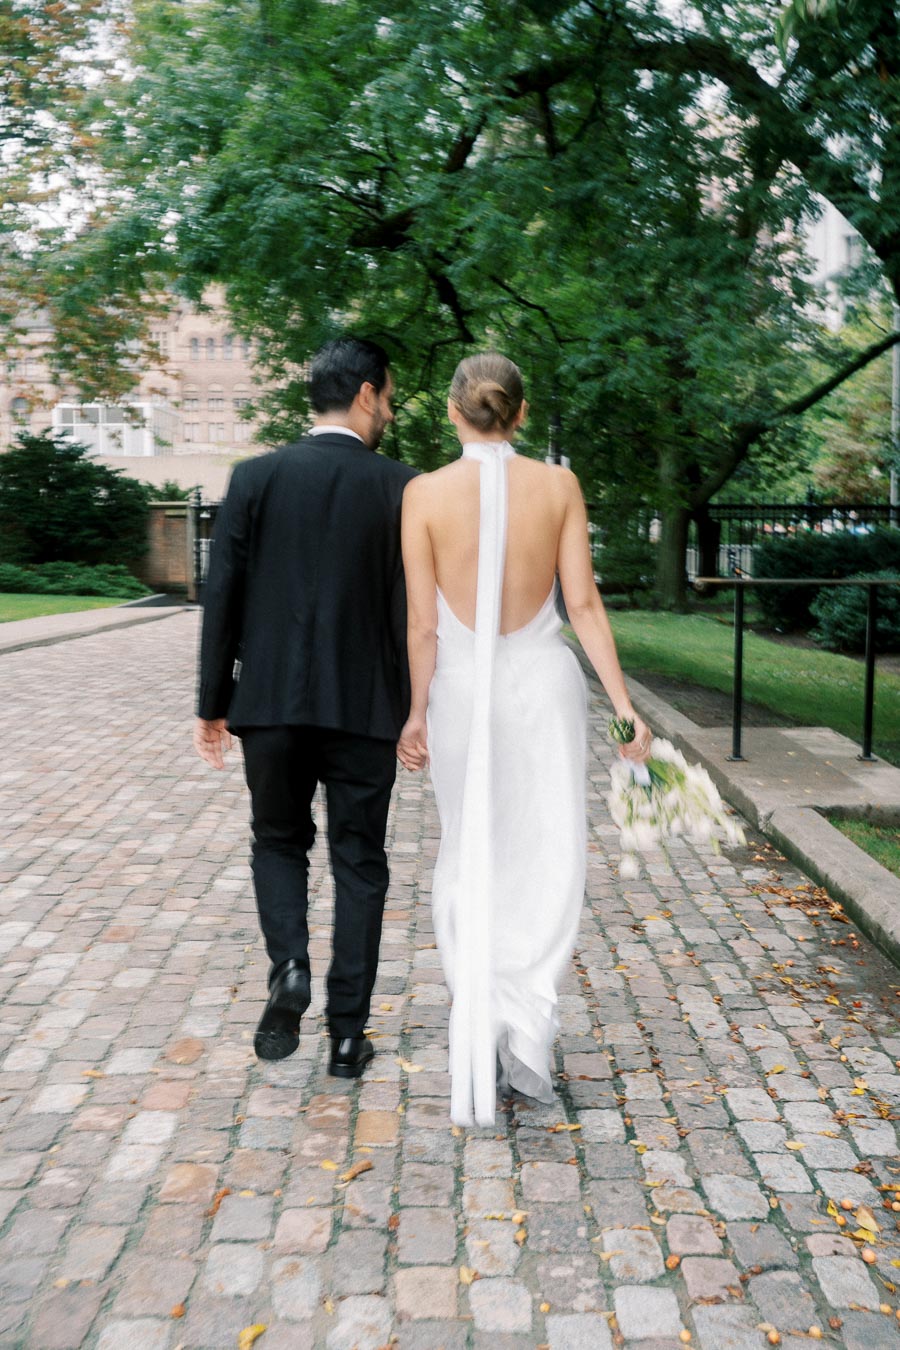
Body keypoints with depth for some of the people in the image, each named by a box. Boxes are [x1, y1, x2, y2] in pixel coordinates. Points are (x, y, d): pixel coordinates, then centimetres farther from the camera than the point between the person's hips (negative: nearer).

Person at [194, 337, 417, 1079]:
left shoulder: (256, 476, 0)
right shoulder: (400, 485, -3)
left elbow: (223, 596, -2)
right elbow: (412, 607, -3)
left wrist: (213, 703, 5)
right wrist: (418, 712, 6)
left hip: (269, 702, 1)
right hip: (365, 708, -1)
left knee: (279, 842, 21)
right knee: (359, 864, 11)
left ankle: (289, 967, -1)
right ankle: (348, 1032, 15)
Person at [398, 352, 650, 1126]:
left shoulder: (426, 493, -6)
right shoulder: (559, 486, -3)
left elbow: (423, 622, -5)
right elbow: (583, 605, -4)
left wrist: (416, 713, 4)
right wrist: (624, 705, 1)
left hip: (461, 685, 0)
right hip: (543, 682, 0)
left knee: (470, 860, 15)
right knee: (548, 859, 10)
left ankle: (480, 1025, 19)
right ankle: (527, 1027, 0)